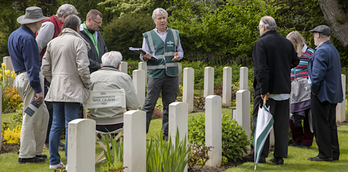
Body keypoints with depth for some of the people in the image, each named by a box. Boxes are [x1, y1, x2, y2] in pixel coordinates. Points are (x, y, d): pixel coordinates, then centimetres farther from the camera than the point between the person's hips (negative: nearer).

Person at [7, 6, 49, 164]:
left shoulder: (13, 35, 16)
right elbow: (31, 66, -20)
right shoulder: (27, 38, -16)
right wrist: (38, 90, -20)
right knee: (31, 118, -4)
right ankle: (26, 155, 1)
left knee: (43, 114, 15)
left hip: (20, 78, 10)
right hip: (30, 79, -10)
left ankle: (36, 151, 19)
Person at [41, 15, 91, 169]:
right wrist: (87, 85, -1)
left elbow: (45, 68, 11)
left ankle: (54, 161, 15)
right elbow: (82, 67, -15)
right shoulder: (78, 42, -8)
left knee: (56, 125, 11)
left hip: (56, 90, 6)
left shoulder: (53, 43, 11)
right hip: (72, 89, -6)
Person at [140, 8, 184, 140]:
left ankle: (167, 133, 14)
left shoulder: (174, 34, 13)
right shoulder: (148, 36, 7)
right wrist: (145, 57, -16)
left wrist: (178, 55, -4)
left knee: (169, 105, 6)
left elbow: (180, 51, 19)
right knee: (149, 104, -7)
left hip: (172, 75, 3)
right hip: (155, 74, -2)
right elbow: (143, 56, 8)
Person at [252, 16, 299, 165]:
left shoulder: (261, 43, -11)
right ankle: (279, 156, 10)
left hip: (266, 91, -5)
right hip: (284, 90, 5)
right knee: (281, 123, 9)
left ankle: (261, 154, 2)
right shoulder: (287, 43, 7)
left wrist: (264, 90, -19)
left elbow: (261, 69, -19)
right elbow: (295, 62, 17)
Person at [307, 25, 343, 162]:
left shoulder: (321, 51, -16)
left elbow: (318, 74, -23)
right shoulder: (333, 50, 16)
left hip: (322, 94, -10)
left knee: (321, 125, -5)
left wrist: (314, 90, -12)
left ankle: (325, 154, -3)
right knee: (331, 124, 13)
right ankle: (334, 153, 16)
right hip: (333, 94, 10)